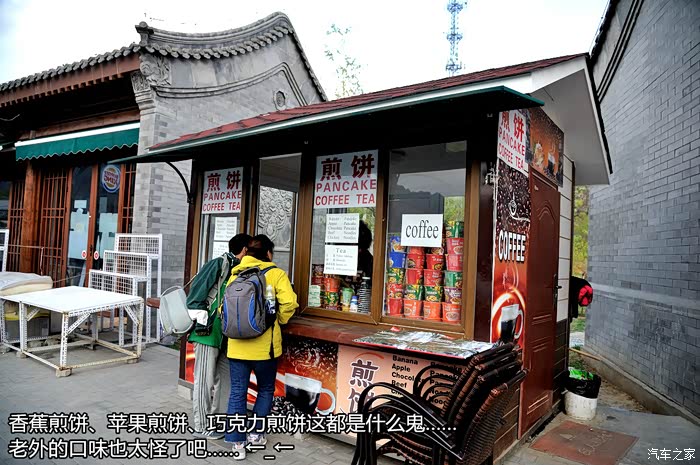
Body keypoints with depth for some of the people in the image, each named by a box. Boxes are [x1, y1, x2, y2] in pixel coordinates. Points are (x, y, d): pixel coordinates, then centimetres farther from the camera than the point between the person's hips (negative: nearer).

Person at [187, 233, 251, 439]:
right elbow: (197, 292, -14)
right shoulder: (218, 264, -12)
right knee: (205, 380, 3)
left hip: (226, 334, 8)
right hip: (208, 331, -8)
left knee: (224, 378, 15)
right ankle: (201, 427, 16)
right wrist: (199, 323, -16)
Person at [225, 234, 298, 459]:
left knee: (237, 392, 10)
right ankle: (256, 434, 28)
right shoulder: (275, 274, -5)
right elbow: (289, 302, -16)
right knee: (266, 389, 18)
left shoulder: (235, 274, 7)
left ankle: (237, 443, 13)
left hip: (237, 345, 3)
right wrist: (279, 320, 2)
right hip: (264, 345, -3)